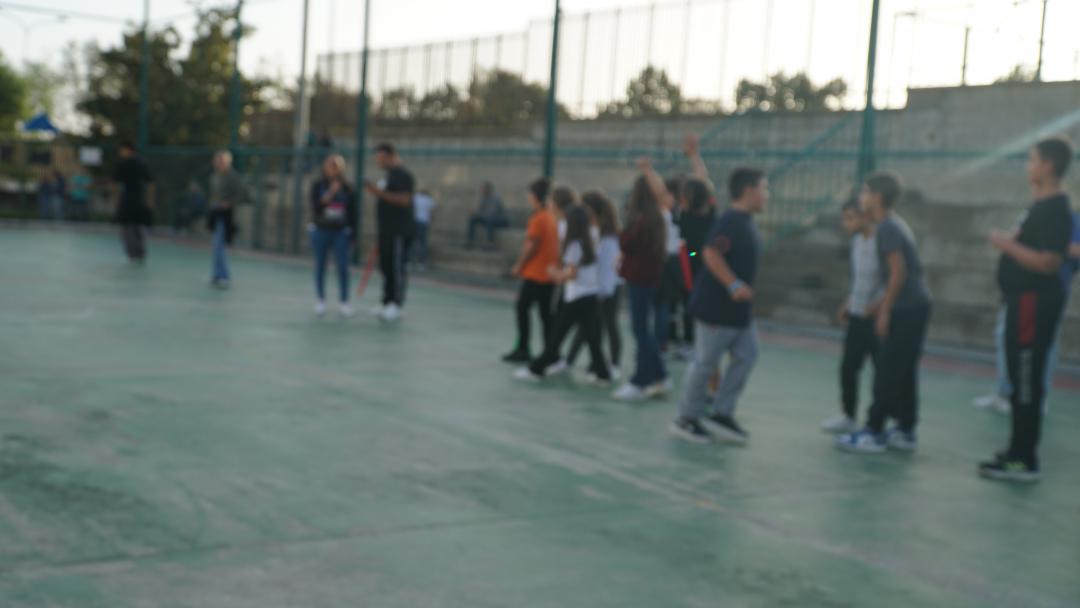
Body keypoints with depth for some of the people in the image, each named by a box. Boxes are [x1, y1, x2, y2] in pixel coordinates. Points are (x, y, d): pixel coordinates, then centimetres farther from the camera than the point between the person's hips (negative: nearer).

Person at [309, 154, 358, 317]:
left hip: (341, 232, 0)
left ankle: (343, 301, 3)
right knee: (320, 266, 7)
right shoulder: (318, 186, 0)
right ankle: (320, 300, 17)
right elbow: (316, 207, -10)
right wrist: (330, 194, -20)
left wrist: (353, 233, 3)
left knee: (343, 267, -6)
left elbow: (353, 213, 6)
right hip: (321, 230, 0)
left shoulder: (347, 188, 2)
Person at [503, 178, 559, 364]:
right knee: (546, 313, 9)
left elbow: (531, 246, -15)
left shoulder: (537, 218, -14)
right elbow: (557, 245, 11)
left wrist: (519, 266, -3)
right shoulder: (553, 217, 7)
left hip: (534, 274, -7)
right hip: (550, 274, 7)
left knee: (522, 308, 3)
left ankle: (523, 349, 3)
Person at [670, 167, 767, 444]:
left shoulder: (745, 222, 13)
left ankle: (722, 414, 15)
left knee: (746, 355, 7)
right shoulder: (730, 221, -17)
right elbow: (711, 253, -27)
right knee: (705, 362, 0)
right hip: (717, 307, -10)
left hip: (739, 309, 10)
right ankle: (687, 419, 13)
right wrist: (734, 284, -29)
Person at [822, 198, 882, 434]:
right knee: (848, 366, 10)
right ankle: (847, 416, 23)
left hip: (876, 318, -8)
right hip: (856, 317, 8)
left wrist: (878, 304, -24)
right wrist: (848, 304, 17)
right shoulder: (857, 240, 9)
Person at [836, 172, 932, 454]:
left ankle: (873, 433, -2)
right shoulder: (895, 224, 16)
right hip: (917, 305, 9)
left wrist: (885, 310, -14)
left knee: (887, 372, -5)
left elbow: (899, 272, -18)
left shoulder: (887, 228, -13)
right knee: (904, 372, 13)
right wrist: (881, 303, 21)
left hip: (906, 308, -9)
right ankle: (906, 431, 18)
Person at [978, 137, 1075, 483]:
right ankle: (1017, 451, 25)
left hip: (1035, 302, -11)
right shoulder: (1041, 206, 15)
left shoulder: (1055, 210, -16)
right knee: (1021, 379, 16)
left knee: (1028, 382, -7)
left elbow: (1048, 262, -24)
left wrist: (1008, 245, -19)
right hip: (1024, 299, 11)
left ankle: (1026, 462, -2)